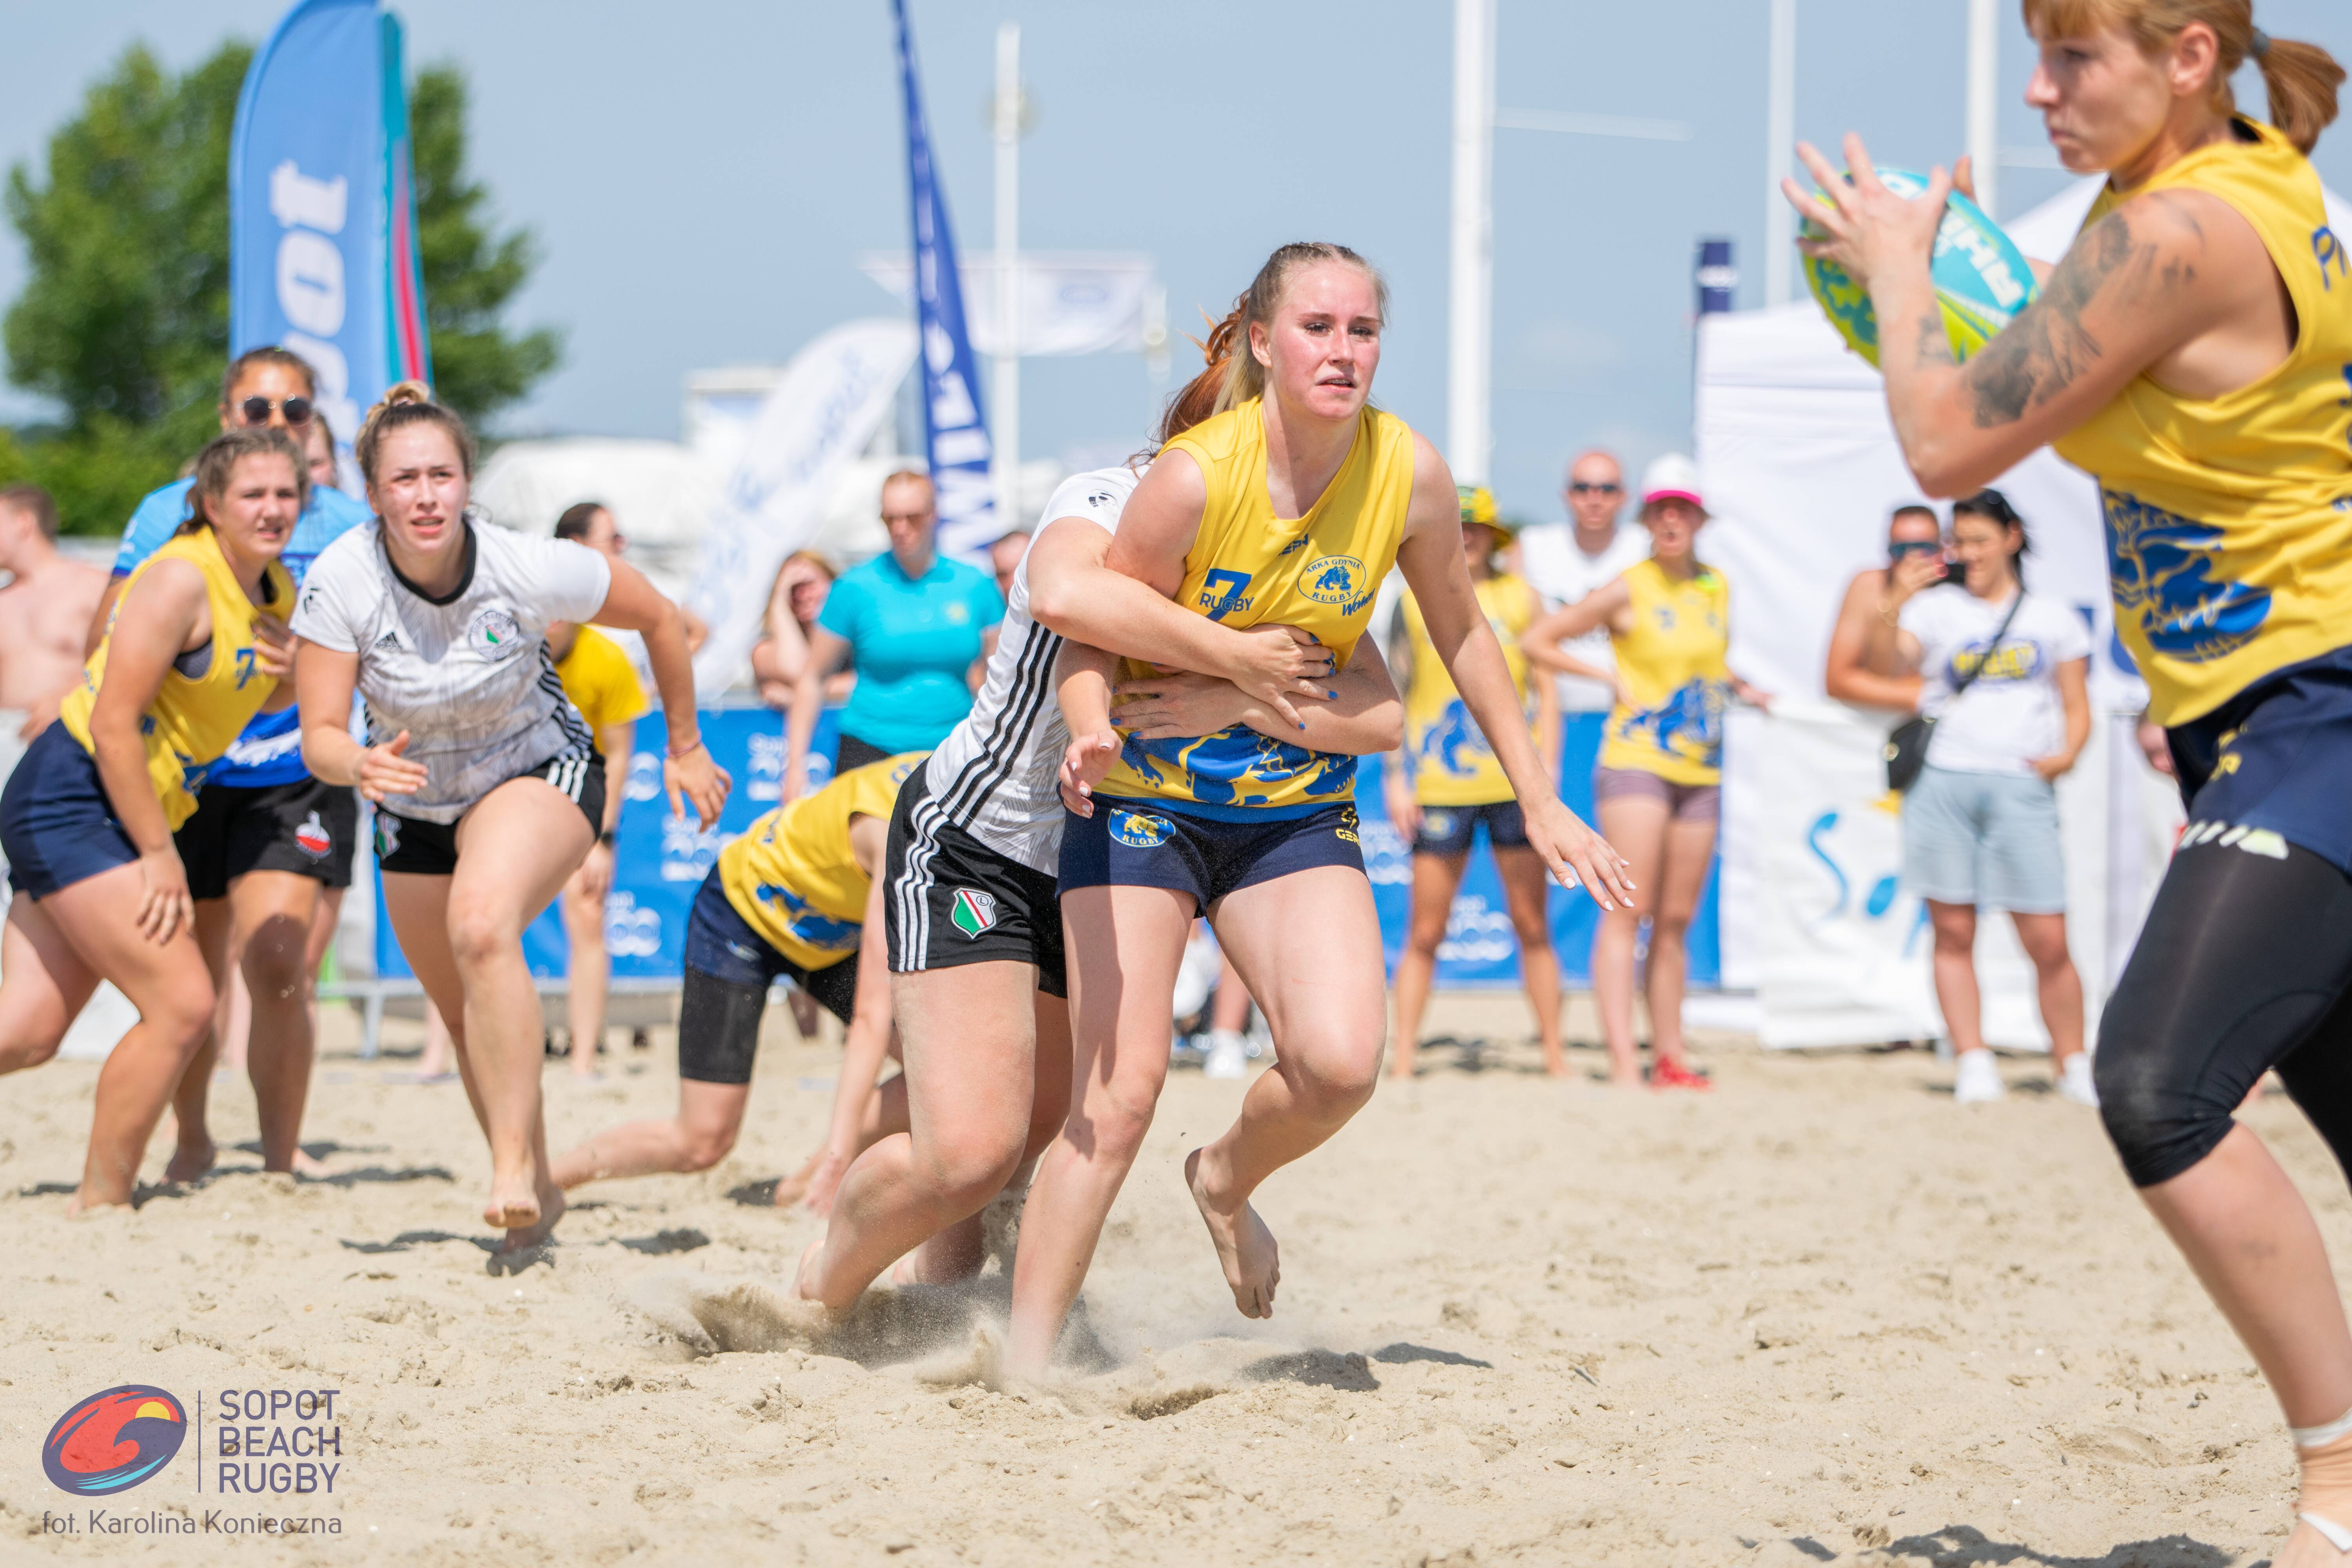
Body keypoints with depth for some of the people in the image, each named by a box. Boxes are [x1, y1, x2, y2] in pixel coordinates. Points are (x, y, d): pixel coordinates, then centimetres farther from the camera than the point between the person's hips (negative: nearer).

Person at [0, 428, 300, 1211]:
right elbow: (112, 723, -19)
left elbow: (265, 699, 26)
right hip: (70, 797, -9)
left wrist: (291, 668, 2)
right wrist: (159, 853, -17)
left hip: (122, 816, 9)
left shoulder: (276, 591, 10)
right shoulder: (180, 580, -16)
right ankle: (99, 1205, -3)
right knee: (182, 1003, -13)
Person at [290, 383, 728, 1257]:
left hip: (539, 775, -4)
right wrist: (361, 765, -45)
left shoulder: (529, 569, -27)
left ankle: (513, 1164, -32)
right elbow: (319, 737, -20)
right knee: (469, 1022, 13)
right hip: (417, 810, 4)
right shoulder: (341, 582, -24)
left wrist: (686, 749, 3)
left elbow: (660, 619, -9)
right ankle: (537, 1198, 36)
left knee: (481, 924, -35)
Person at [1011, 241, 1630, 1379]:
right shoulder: (1195, 477, -21)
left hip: (1300, 810, 3)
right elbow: (1090, 642, -14)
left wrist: (1540, 803, 7)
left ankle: (1227, 1180, 16)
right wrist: (1093, 735, -36)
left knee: (1340, 1062, -18)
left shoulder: (1409, 473, -11)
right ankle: (1023, 1365, -1)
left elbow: (1462, 637, 5)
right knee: (1121, 1090, -11)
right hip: (1148, 801, -3)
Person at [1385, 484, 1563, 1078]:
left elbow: (1547, 691, 7)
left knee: (1532, 927, 3)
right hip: (1439, 786, 0)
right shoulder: (1416, 600, 7)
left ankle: (1555, 1055, 9)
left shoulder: (1520, 598, 8)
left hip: (1514, 784, 1)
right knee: (1425, 933, -2)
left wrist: (1547, 774, -1)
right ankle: (1402, 1061, 2)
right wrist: (1395, 777, 1)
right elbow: (1395, 694, 9)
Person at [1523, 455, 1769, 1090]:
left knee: (1676, 920, 9)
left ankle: (1670, 1056, 14)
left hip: (1700, 772, 6)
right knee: (1628, 911, -12)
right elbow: (1536, 641, -3)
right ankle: (1622, 1061, -18)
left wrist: (1737, 687, 11)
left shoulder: (1717, 588, 11)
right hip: (1636, 762, -6)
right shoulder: (1629, 591, -6)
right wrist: (1611, 677, -8)